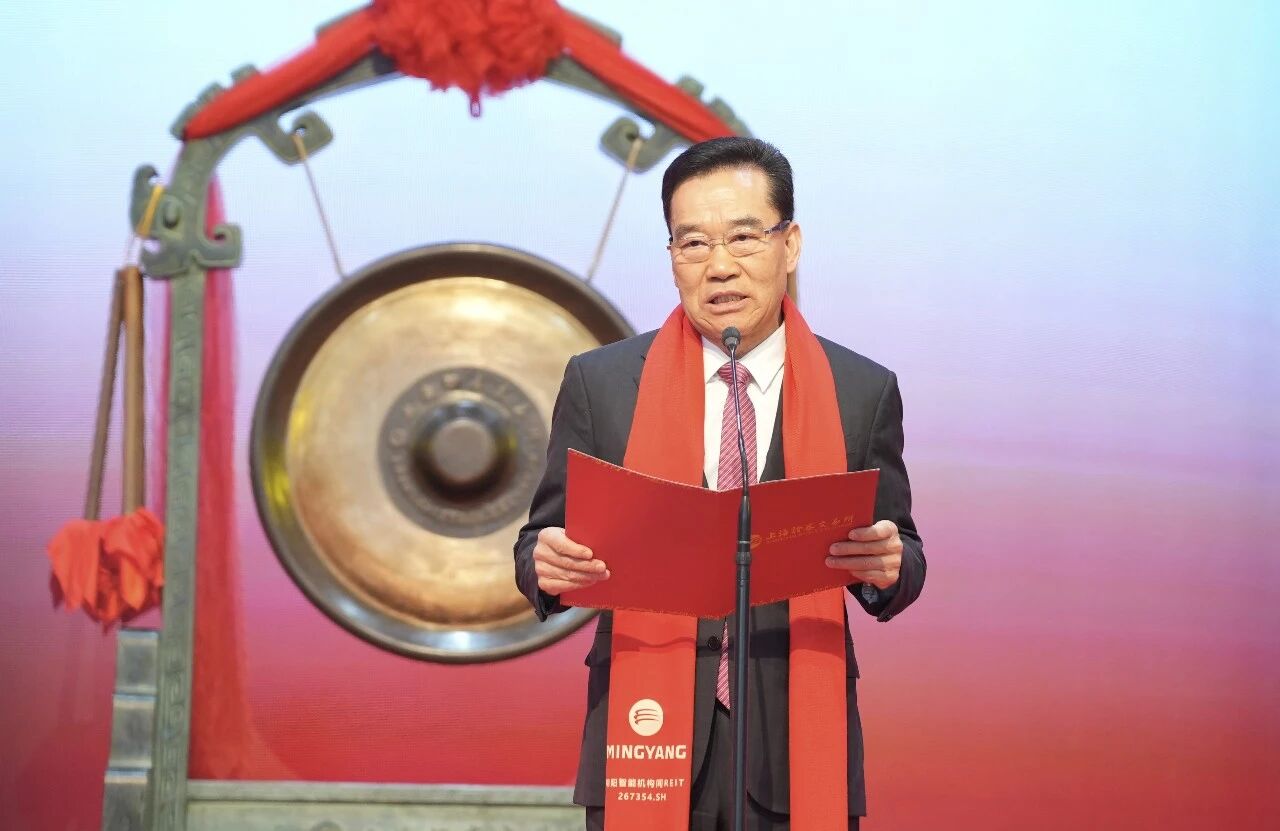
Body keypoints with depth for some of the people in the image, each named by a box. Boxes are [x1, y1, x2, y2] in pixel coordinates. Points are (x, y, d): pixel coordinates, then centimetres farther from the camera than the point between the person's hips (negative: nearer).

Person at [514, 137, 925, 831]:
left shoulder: (864, 392, 3)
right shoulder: (599, 382, 2)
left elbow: (903, 562, 7)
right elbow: (542, 541, 4)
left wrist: (888, 565, -16)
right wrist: (547, 564, -18)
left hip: (798, 748, 1)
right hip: (648, 735, 0)